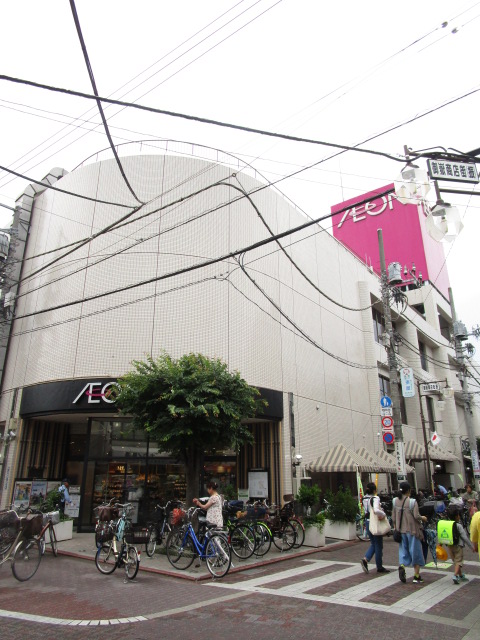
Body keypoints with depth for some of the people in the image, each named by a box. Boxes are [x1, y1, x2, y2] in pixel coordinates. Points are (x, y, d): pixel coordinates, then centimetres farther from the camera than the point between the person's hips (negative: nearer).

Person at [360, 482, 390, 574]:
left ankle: (365, 559, 1)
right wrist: (383, 514, -18)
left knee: (373, 544, 18)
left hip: (367, 522, 7)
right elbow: (376, 510, -35)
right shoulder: (375, 498, -20)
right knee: (378, 545, 8)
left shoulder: (364, 498, 4)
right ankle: (379, 567, 19)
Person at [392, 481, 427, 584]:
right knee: (415, 551, 8)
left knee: (403, 550, 13)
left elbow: (393, 516, 8)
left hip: (401, 530, 4)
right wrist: (423, 518, 3)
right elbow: (416, 516, -17)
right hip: (412, 530, -4)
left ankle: (401, 566, -13)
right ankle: (416, 576, 14)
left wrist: (395, 527, 18)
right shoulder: (412, 501, -14)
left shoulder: (396, 501, 3)